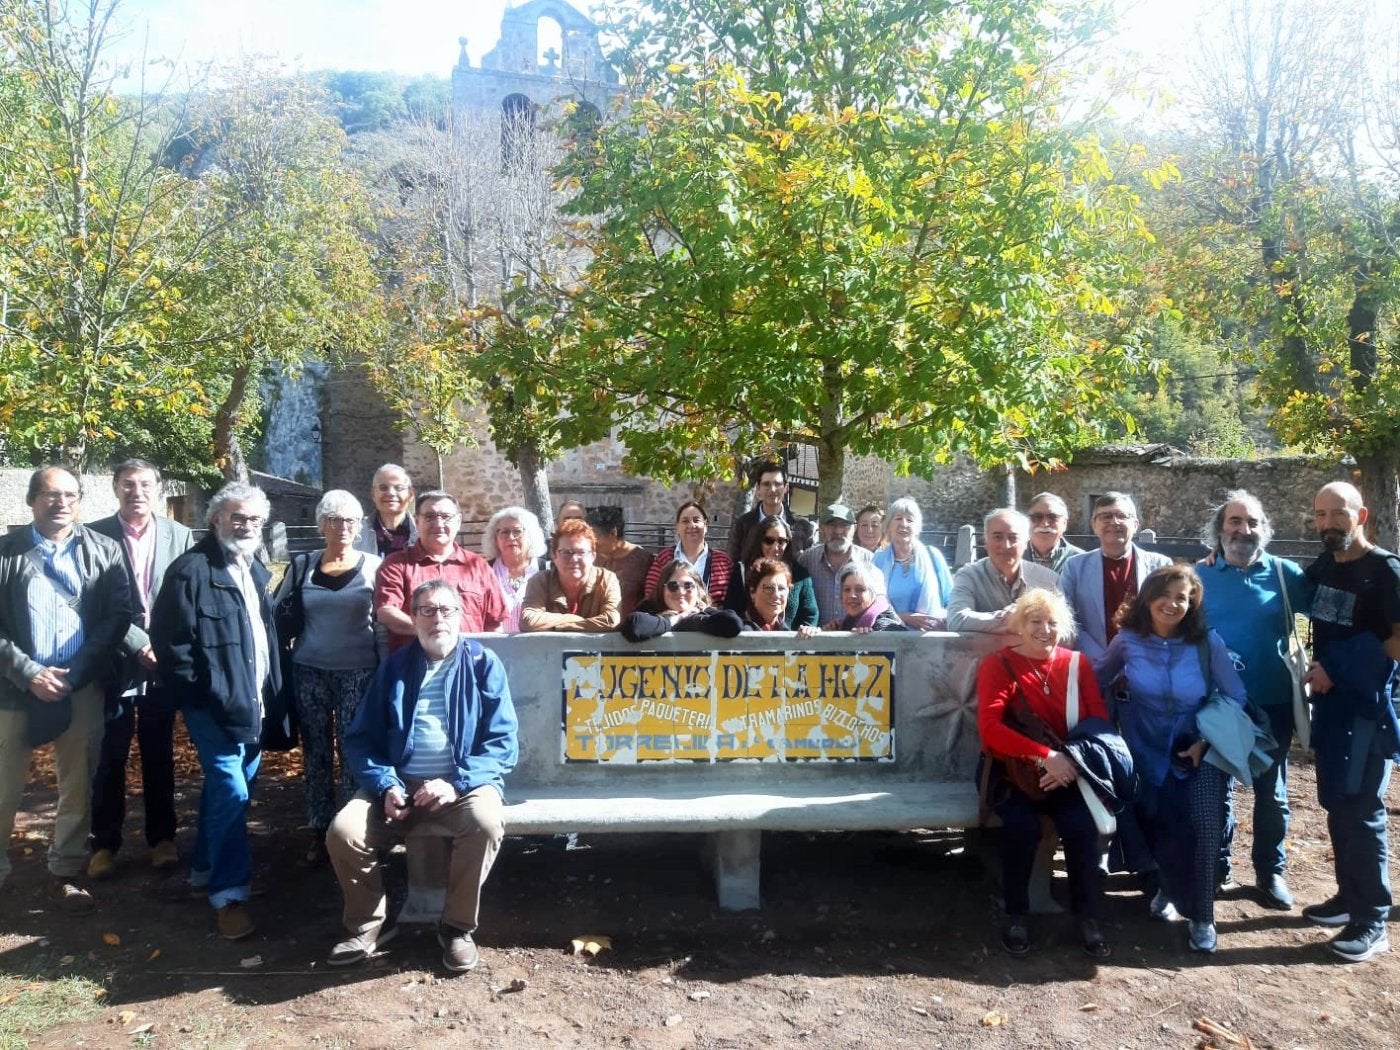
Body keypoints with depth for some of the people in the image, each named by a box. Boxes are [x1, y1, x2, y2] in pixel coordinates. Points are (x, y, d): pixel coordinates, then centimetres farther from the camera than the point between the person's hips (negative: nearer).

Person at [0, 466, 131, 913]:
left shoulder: (104, 551, 3)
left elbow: (119, 614, -3)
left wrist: (75, 673, -11)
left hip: (83, 688, 1)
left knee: (78, 789, 8)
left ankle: (66, 874, 22)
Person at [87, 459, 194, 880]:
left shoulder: (180, 536, 2)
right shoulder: (96, 535, -4)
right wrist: (137, 643, -15)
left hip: (165, 664, 2)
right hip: (115, 663, -1)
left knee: (159, 755, 12)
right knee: (109, 758, 7)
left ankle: (161, 837, 24)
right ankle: (105, 843, 20)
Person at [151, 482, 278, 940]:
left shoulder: (255, 569, 12)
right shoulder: (191, 570, -13)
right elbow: (169, 640, -16)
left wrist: (269, 691, 12)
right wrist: (205, 694, -15)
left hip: (253, 703, 8)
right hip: (216, 707, -8)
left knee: (229, 789, 17)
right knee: (231, 793, -8)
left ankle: (205, 868, 34)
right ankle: (229, 893, 2)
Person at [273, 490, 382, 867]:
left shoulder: (373, 566, 1)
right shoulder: (302, 565, 6)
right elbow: (280, 617, 12)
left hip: (358, 673, -2)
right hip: (309, 671, 2)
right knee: (315, 753, 6)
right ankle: (320, 832, 16)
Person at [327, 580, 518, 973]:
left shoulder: (484, 665, 3)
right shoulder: (394, 667, 11)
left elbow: (504, 742, -3)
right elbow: (361, 738, 7)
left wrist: (457, 783, -18)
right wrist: (387, 786, -12)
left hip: (463, 785, -2)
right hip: (399, 786, 3)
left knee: (486, 822, -33)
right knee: (343, 831, -22)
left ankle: (458, 927, -9)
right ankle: (368, 924, 4)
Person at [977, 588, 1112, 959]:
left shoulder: (1077, 664, 7)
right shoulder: (998, 664, -4)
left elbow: (1100, 721, -1)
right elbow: (989, 727, -17)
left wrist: (1072, 761, -20)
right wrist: (1046, 755, -27)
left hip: (1067, 772, 3)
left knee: (1082, 824, -25)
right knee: (1022, 825, -29)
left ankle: (1087, 917, -3)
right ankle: (1016, 915, -7)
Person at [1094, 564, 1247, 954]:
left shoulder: (1208, 642, -15)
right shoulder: (1129, 639, -11)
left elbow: (1236, 698, -8)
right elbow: (1096, 680, 2)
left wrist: (1208, 742, -13)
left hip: (1195, 751, -1)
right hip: (1146, 751, 1)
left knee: (1205, 826, -19)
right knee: (1156, 827, 1)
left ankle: (1202, 916, 0)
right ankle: (1169, 887, 34)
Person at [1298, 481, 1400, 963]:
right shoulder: (1324, 565, 8)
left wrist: (1341, 670, -14)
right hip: (1330, 702, 7)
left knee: (1360, 809, -6)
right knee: (1336, 804, 13)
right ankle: (1349, 896, 25)